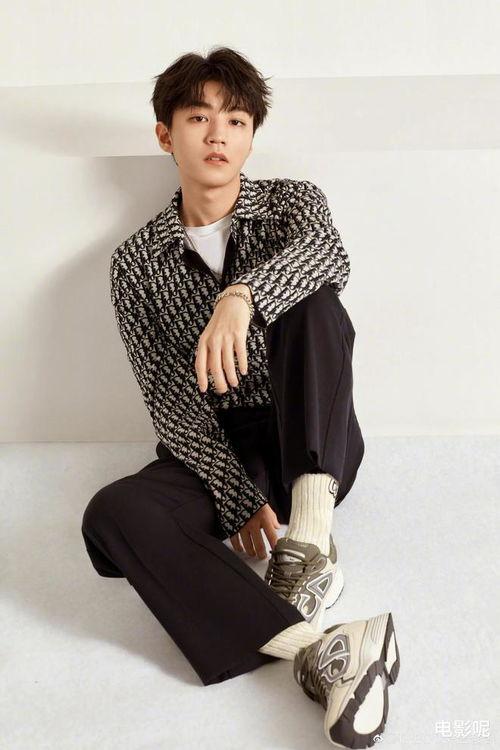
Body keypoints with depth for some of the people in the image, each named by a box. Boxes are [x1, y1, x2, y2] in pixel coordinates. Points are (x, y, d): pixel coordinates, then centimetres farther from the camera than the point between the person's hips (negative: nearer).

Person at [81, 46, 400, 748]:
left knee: (314, 302, -27)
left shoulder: (292, 201, 4)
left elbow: (328, 253, -23)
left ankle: (309, 532, -34)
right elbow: (171, 398, -5)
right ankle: (316, 651, -43)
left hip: (314, 447, 0)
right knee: (113, 513, -30)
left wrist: (241, 295, -45)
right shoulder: (137, 262, 3)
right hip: (216, 450, 1)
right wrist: (240, 501, -18)